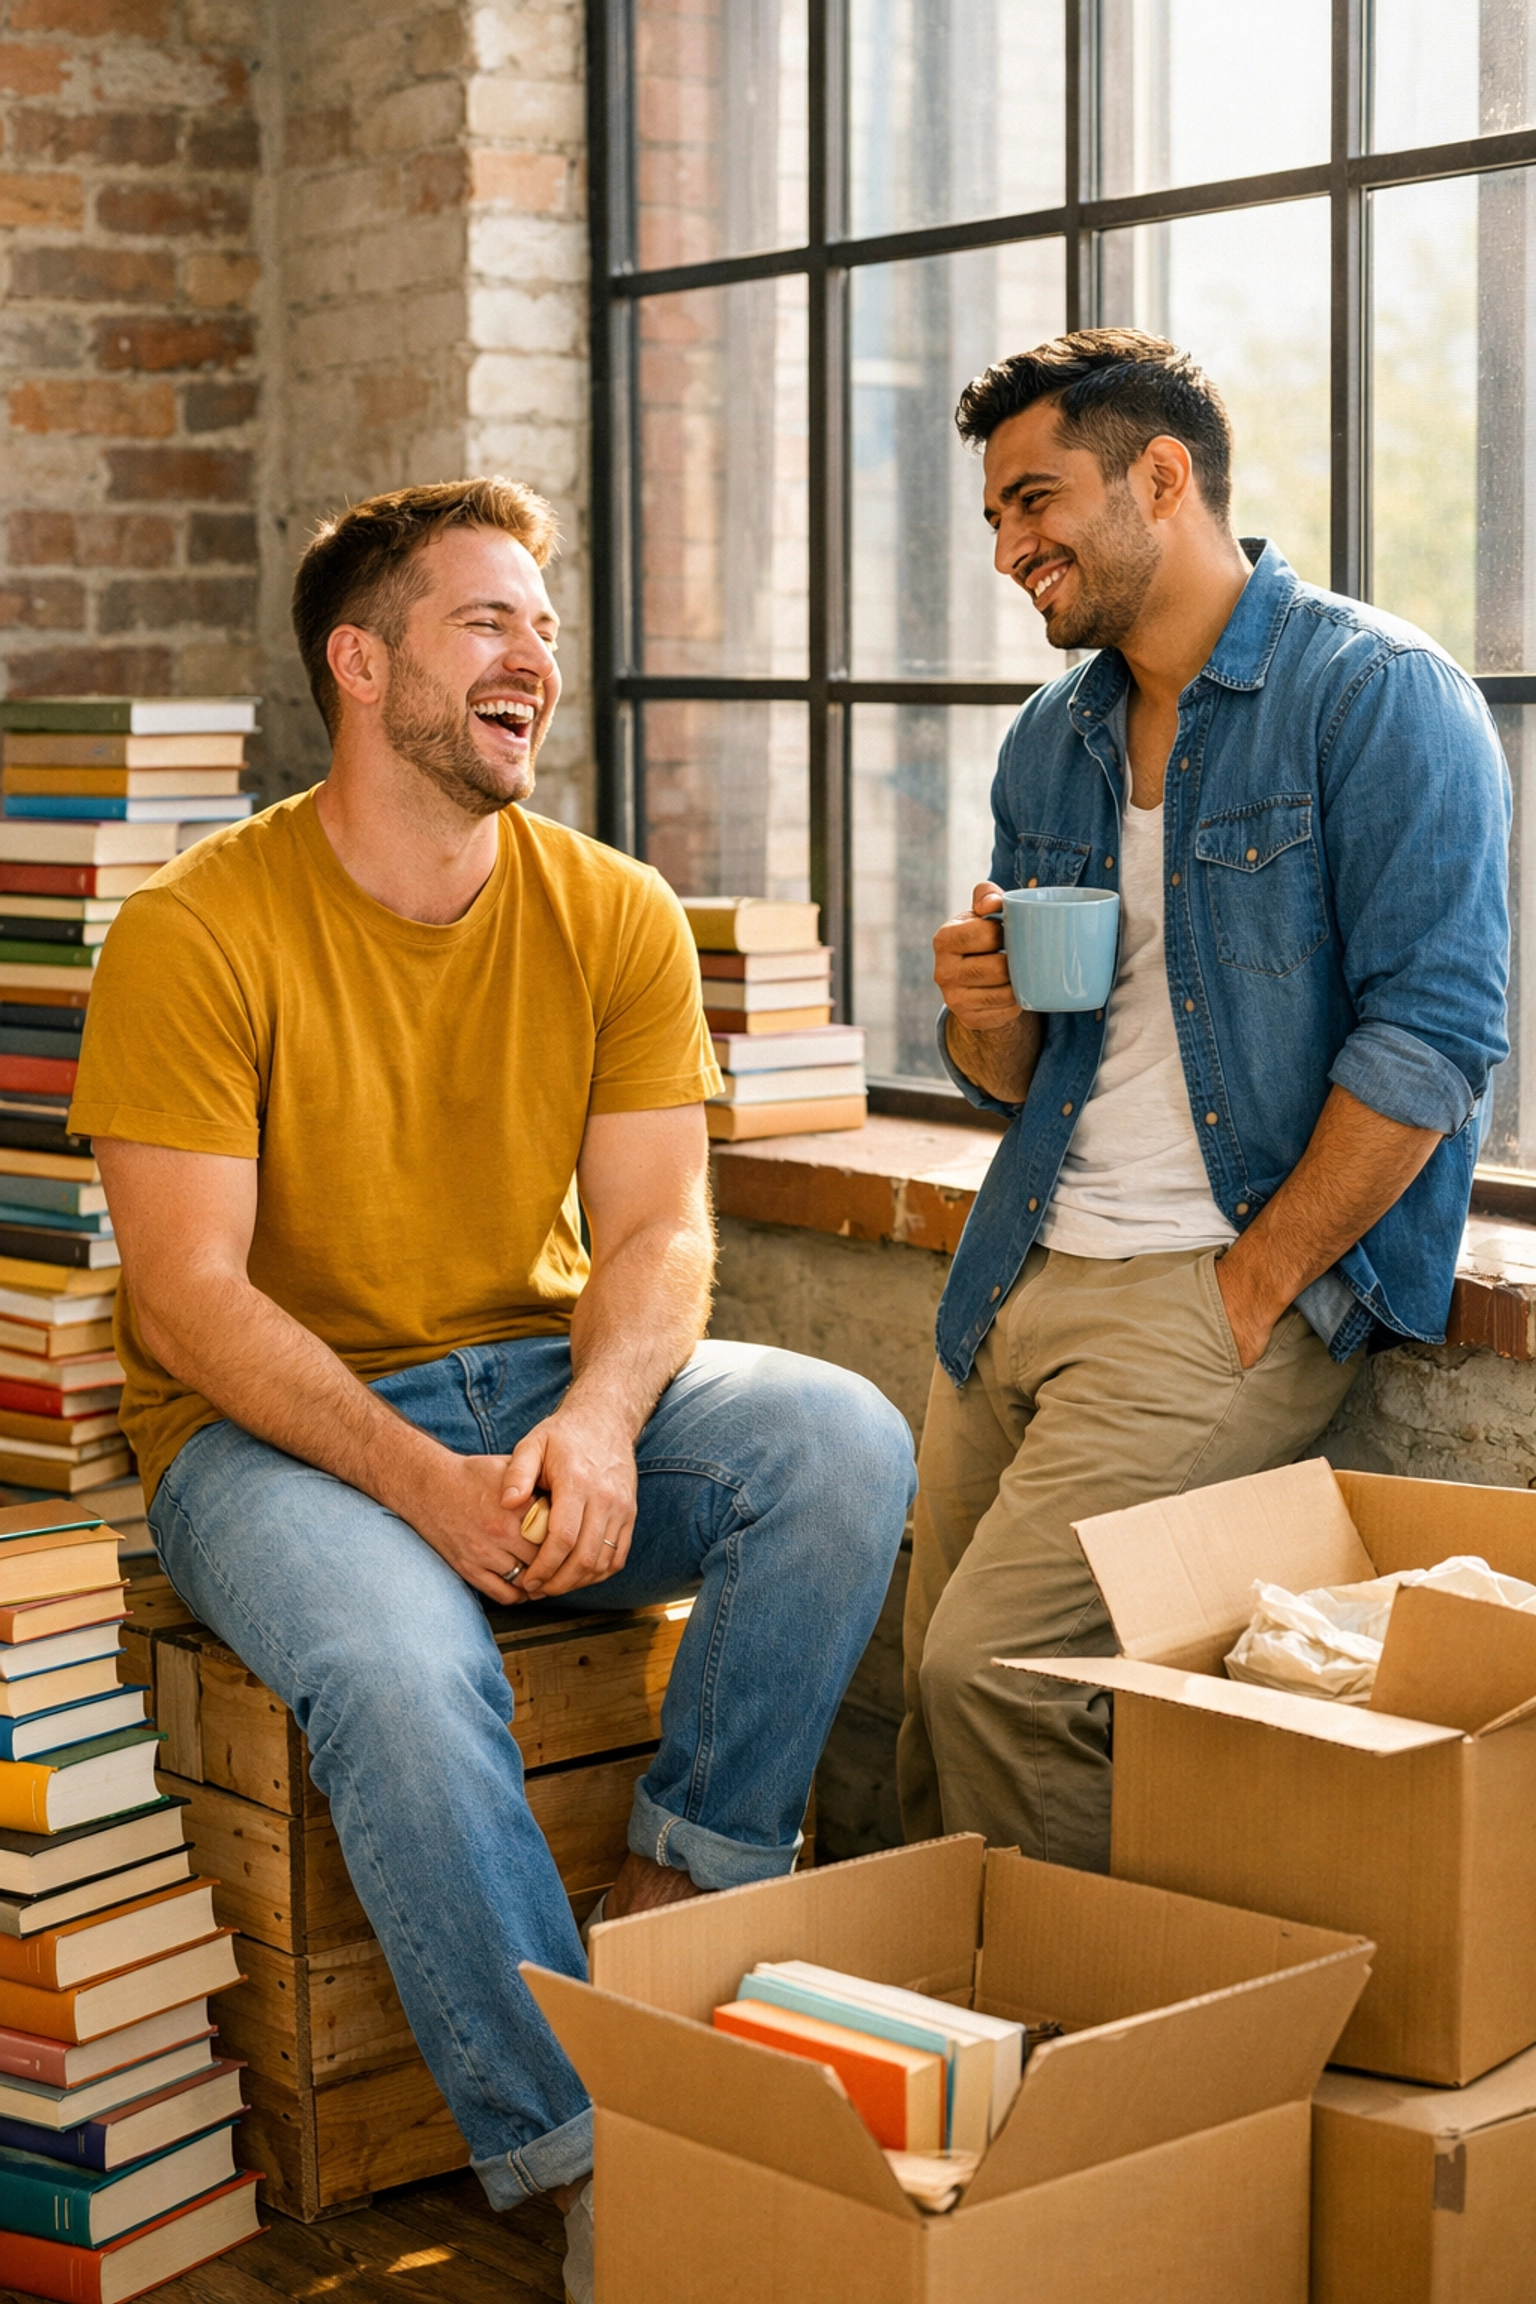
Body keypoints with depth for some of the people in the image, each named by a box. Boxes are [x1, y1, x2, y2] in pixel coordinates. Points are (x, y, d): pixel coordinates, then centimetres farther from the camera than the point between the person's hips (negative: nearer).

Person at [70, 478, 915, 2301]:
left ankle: (678, 1894, -13)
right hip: (273, 1428, -4)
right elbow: (190, 1299, -15)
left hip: (549, 1380, 4)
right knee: (402, 1671, -35)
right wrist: (417, 1482, -27)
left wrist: (597, 1424, -24)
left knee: (845, 1444, -22)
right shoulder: (198, 934, -11)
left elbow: (657, 1230, -2)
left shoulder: (615, 917, 3)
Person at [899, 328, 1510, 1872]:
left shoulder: (1380, 697, -8)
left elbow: (1430, 1037, -15)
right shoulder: (1050, 745, 16)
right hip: (1023, 1271, 7)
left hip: (1234, 1276, -7)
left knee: (994, 1670, -16)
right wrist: (983, 1025, -3)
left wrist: (1248, 1296, -16)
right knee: (937, 1689, 4)